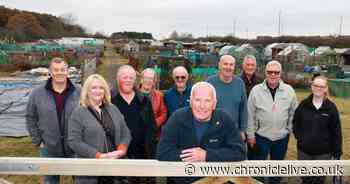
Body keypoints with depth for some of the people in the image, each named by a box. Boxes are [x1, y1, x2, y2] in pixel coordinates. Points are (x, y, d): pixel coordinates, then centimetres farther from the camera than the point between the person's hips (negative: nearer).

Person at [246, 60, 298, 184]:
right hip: (261, 136, -2)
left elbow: (293, 113, 6)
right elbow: (250, 115, -4)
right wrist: (250, 135, -4)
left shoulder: (289, 90, -4)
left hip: (282, 137, 2)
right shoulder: (256, 90, -8)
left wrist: (289, 129, 4)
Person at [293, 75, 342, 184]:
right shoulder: (303, 104, -3)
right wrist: (299, 136, -6)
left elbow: (336, 131, -4)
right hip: (304, 150, 2)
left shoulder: (331, 107, -7)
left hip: (323, 152, -1)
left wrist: (337, 151, -5)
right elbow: (295, 123, 7)